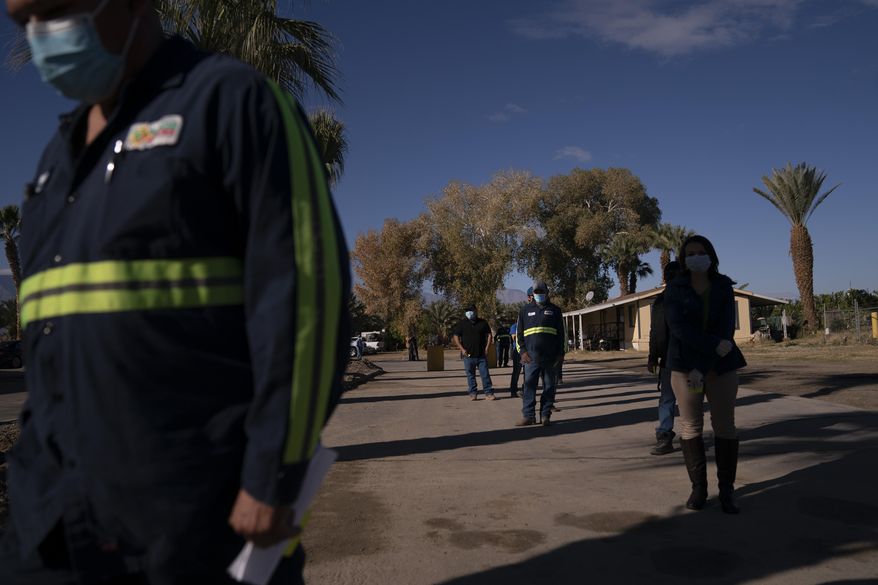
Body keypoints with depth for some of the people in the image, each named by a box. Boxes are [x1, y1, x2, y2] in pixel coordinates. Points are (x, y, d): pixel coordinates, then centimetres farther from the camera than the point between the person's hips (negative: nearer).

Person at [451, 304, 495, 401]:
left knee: (485, 374, -1)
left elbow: (489, 334, 13)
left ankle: (488, 393, 4)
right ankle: (473, 393, 13)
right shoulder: (462, 323, 3)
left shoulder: (483, 322, 7)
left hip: (481, 354, 0)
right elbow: (455, 336, 2)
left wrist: (487, 347, 3)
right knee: (470, 375, 5)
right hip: (468, 355, 0)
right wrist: (462, 348, -7)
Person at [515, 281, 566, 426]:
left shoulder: (555, 310, 10)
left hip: (551, 356, 0)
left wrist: (561, 353, 3)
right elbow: (519, 333, 11)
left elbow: (562, 333, 10)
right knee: (529, 386, -2)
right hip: (531, 356, 0)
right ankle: (528, 415, 3)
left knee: (549, 387, 3)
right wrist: (523, 351, -1)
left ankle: (546, 416, 10)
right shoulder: (525, 310, 12)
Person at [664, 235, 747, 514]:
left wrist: (703, 368, -16)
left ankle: (727, 490, 10)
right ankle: (698, 487, 12)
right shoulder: (675, 289, 0)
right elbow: (679, 327, -13)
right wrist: (714, 345, -23)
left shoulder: (724, 288, 3)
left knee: (724, 425, 0)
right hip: (685, 365, -1)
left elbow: (726, 330, -7)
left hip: (721, 366, 1)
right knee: (691, 425, 1)